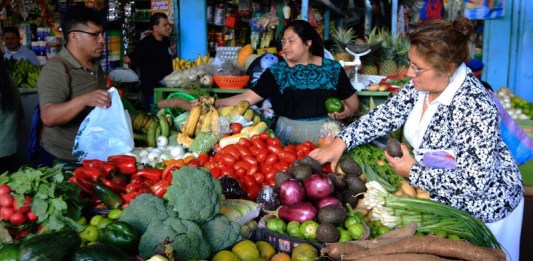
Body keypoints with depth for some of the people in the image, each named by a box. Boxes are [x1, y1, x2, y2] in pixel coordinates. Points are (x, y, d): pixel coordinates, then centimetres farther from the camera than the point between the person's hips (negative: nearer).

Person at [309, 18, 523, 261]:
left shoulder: (474, 108, -34)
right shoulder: (421, 84, -12)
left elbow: (474, 182, -32)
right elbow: (386, 114, -3)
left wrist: (413, 172, -25)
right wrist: (341, 141, -14)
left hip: (482, 208, -7)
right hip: (440, 198, 7)